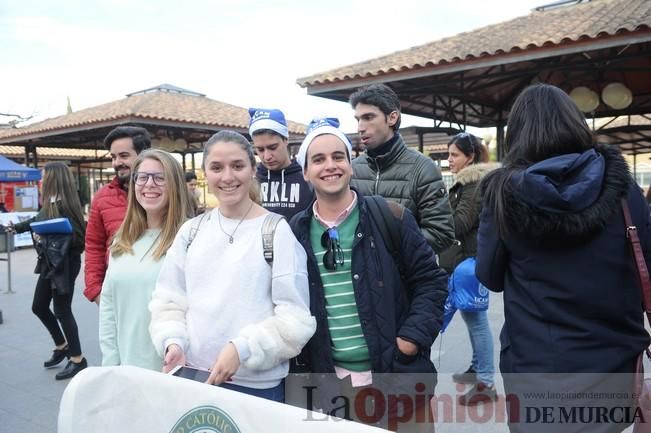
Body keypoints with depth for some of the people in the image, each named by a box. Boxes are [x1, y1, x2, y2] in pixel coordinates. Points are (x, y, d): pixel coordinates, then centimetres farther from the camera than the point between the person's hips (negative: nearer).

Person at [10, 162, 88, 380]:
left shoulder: (65, 205, -20)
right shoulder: (50, 204, 6)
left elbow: (77, 237, -24)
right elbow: (37, 220, 26)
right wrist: (17, 227, 37)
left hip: (66, 264, -9)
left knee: (62, 311, 0)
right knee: (39, 307, 18)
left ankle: (78, 359, 15)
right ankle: (62, 346, 37)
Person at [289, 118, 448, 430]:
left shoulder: (390, 217, -7)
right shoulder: (296, 231, 1)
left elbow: (431, 280, -3)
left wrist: (413, 336, -12)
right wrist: (301, 353, 1)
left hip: (395, 373, -2)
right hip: (329, 377, 2)